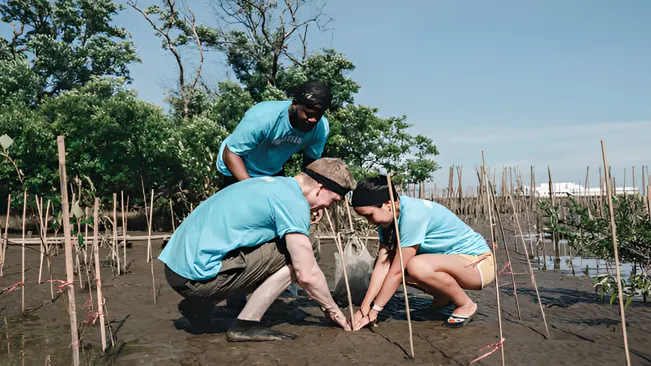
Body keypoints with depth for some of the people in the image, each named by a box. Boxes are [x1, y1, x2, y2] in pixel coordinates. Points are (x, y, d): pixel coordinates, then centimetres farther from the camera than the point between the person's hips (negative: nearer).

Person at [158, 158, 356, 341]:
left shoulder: (273, 183, 16)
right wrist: (332, 309, 8)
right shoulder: (293, 201, -12)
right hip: (197, 273, -9)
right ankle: (246, 325, -3)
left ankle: (199, 305, 17)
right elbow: (307, 275, -13)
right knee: (291, 256, -4)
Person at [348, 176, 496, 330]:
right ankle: (443, 299, 11)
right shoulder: (389, 216, -3)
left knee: (417, 266, -35)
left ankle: (465, 305, -8)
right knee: (388, 261, -5)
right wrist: (364, 307, -12)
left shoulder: (412, 214, -29)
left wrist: (374, 310, -18)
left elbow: (397, 271, -25)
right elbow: (383, 264, -7)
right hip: (452, 259, 9)